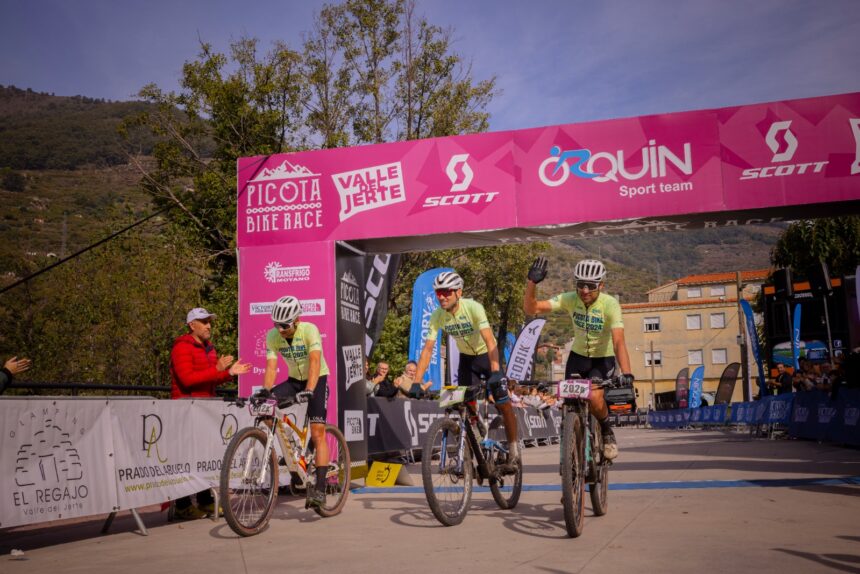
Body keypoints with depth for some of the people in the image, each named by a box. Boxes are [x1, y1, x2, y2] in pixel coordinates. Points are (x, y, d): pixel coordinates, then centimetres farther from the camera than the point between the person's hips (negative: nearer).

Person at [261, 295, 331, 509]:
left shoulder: (310, 330, -25)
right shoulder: (272, 336, -12)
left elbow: (315, 362, -35)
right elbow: (271, 366, -17)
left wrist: (309, 391, -48)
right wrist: (265, 391, -33)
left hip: (317, 380, -4)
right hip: (294, 380, 5)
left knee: (318, 432, -14)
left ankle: (319, 489, -12)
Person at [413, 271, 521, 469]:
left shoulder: (473, 307, -30)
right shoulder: (437, 316, -18)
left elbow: (489, 340, -39)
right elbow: (427, 349, -19)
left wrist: (495, 372, -50)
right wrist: (416, 382, -26)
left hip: (487, 355, -3)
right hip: (466, 358, 4)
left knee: (504, 405, -6)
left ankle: (513, 451, 9)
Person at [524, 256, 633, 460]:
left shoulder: (610, 304, -24)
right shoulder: (570, 299, -17)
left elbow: (618, 341, -34)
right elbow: (531, 309, -23)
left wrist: (626, 373, -47)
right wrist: (532, 283, -39)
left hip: (603, 359, -3)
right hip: (578, 356, 3)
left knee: (594, 397, -27)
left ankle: (607, 432, 4)